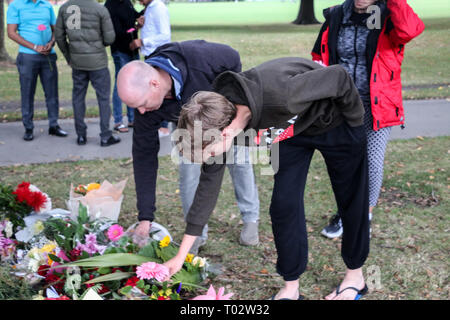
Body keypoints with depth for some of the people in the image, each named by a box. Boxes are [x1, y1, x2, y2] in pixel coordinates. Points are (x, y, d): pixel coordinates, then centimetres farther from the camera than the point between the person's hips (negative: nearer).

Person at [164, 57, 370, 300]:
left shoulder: (280, 95, -45)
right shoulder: (217, 120, -24)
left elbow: (338, 77, -30)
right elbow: (209, 184, -14)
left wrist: (355, 121, -13)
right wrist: (181, 255, -10)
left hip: (335, 122, -4)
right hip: (292, 128, 4)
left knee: (351, 198, 8)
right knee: (284, 205, -3)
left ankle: (355, 276, 29)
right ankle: (291, 288, 14)